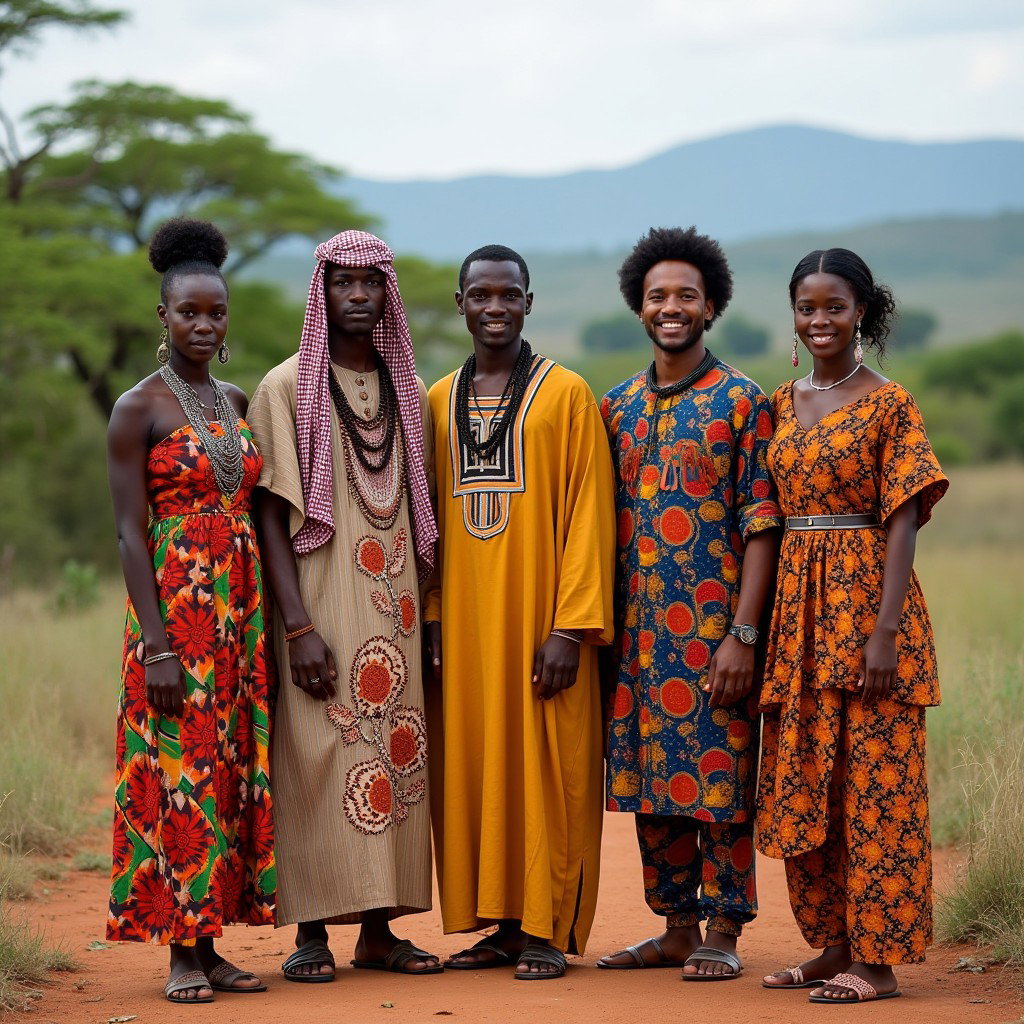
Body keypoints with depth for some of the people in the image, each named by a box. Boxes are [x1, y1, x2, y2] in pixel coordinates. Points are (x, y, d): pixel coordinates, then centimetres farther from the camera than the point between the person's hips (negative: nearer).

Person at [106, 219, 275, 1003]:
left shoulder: (240, 404, 13)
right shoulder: (137, 409, -5)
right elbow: (131, 531, -9)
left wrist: (271, 622, 11)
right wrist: (156, 644, -16)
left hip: (241, 608, 6)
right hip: (175, 606, -6)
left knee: (234, 768, 6)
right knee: (179, 769, -6)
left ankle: (210, 944, 12)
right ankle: (183, 954, 1)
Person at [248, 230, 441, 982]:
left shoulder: (409, 392, 13)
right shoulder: (287, 389, -2)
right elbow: (271, 513, -7)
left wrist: (428, 615, 9)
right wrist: (298, 627, -15)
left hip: (395, 609, 5)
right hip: (321, 603, -5)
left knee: (395, 754, 4)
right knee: (319, 757, -7)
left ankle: (379, 929, 11)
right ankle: (312, 930, -1)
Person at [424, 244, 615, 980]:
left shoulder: (567, 394, -2)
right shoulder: (437, 401, 12)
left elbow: (588, 513, -6)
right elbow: (425, 519, 14)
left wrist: (571, 626, -13)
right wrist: (429, 617, 6)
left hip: (539, 617, -4)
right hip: (463, 621, 4)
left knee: (546, 768, -1)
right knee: (473, 769, 5)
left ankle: (549, 930, 6)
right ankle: (501, 925, 13)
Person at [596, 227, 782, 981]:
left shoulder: (741, 402, -3)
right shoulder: (618, 406, 12)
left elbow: (762, 525, -8)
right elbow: (602, 522, 15)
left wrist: (742, 634, -15)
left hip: (713, 628, -5)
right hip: (637, 631, 5)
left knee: (719, 776, -1)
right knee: (651, 778, 9)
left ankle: (724, 932, 8)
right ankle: (677, 927, 19)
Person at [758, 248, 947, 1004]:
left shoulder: (890, 404, -5)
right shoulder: (783, 404, 12)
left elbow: (903, 522, -11)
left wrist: (884, 630, -18)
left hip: (864, 602, -6)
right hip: (797, 608, 6)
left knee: (872, 782, -4)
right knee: (802, 783, 8)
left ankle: (877, 957, 1)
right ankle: (834, 944, 18)